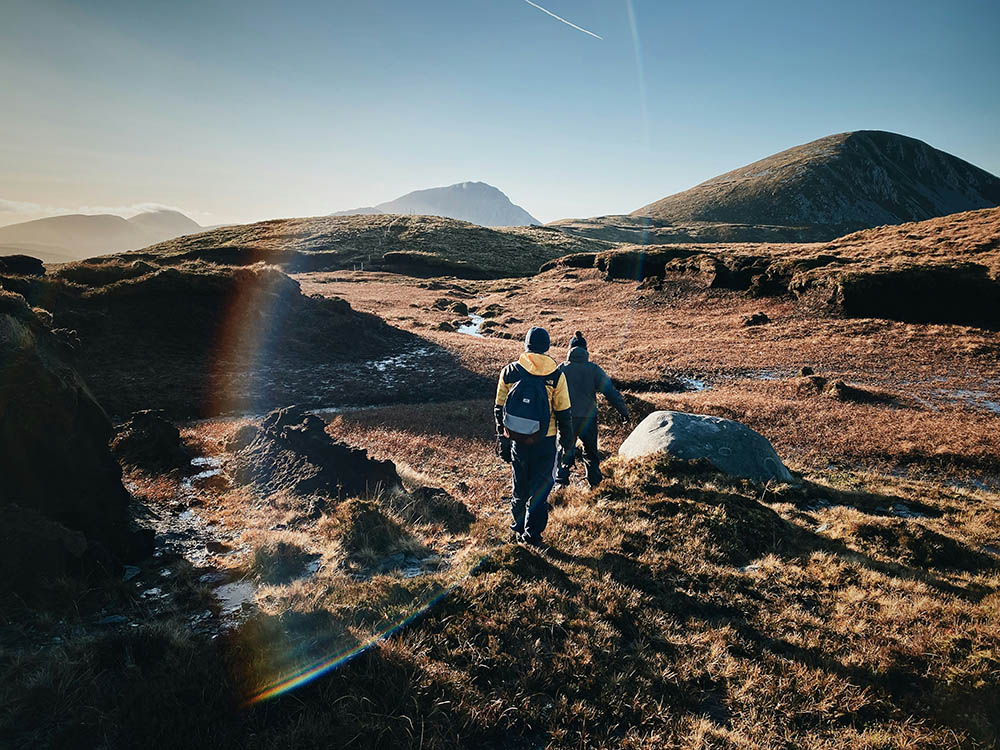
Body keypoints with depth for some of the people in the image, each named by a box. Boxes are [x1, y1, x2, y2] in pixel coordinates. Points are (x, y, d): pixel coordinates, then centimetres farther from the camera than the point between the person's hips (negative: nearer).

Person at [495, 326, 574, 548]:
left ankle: (517, 529, 31)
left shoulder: (509, 372, -3)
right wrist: (568, 442, 6)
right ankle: (532, 536, 15)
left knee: (519, 487, 19)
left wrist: (502, 439, 13)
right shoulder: (556, 375, -9)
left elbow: (499, 410, 3)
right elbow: (563, 414, -5)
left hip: (517, 440, 2)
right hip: (544, 442, -2)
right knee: (539, 488, 11)